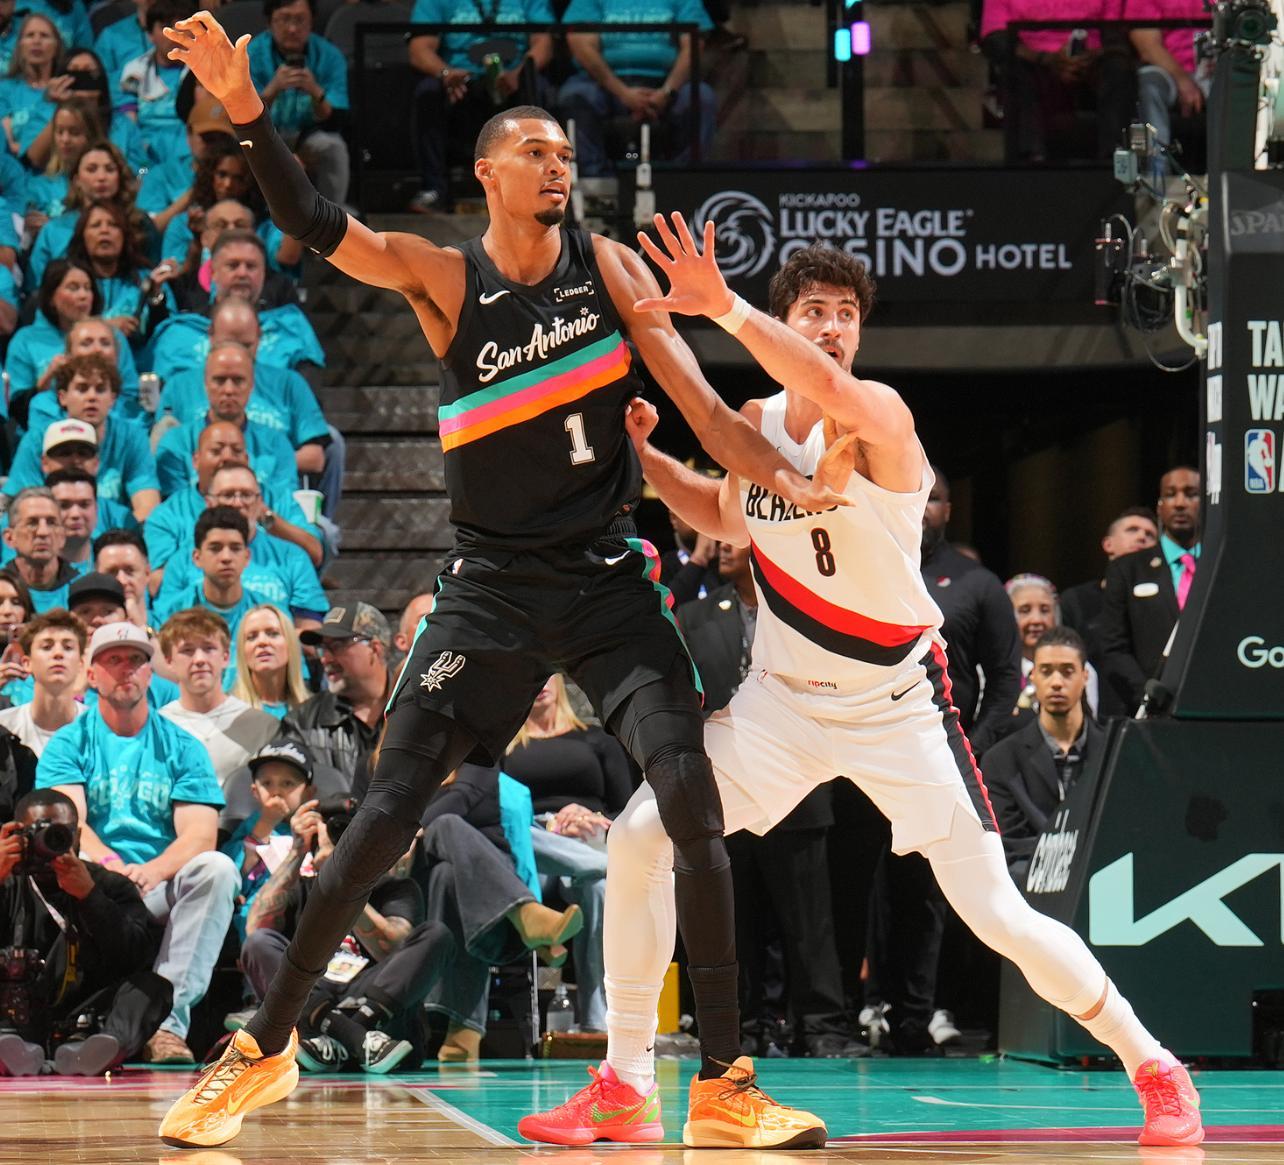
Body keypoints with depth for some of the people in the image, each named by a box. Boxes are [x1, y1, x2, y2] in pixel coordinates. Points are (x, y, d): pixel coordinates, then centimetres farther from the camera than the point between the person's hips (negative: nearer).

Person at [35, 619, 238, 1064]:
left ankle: (169, 1016, -36)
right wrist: (111, 864, -29)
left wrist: (151, 871, -23)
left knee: (217, 868, -29)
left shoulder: (181, 746, 13)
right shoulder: (69, 743, 11)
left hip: (162, 893, 1)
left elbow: (199, 834, -1)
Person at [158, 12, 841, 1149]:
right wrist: (245, 111, -31)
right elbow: (316, 225, -17)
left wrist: (784, 472, -20)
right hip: (494, 585, -1)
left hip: (611, 580, 1)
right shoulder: (442, 277, -4)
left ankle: (721, 1082, -7)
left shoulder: (607, 265, 1)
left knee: (692, 801, -13)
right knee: (388, 811, -5)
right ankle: (266, 1047, 9)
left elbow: (695, 396, -3)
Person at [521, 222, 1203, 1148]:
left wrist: (723, 307, -52)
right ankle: (625, 1085, 3)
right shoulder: (754, 423, 1)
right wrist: (644, 458, 9)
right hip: (785, 694, 5)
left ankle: (1151, 1065, 12)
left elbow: (832, 390, -44)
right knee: (641, 835, -7)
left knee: (997, 916, -9)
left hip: (898, 705, -5)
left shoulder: (879, 414, -17)